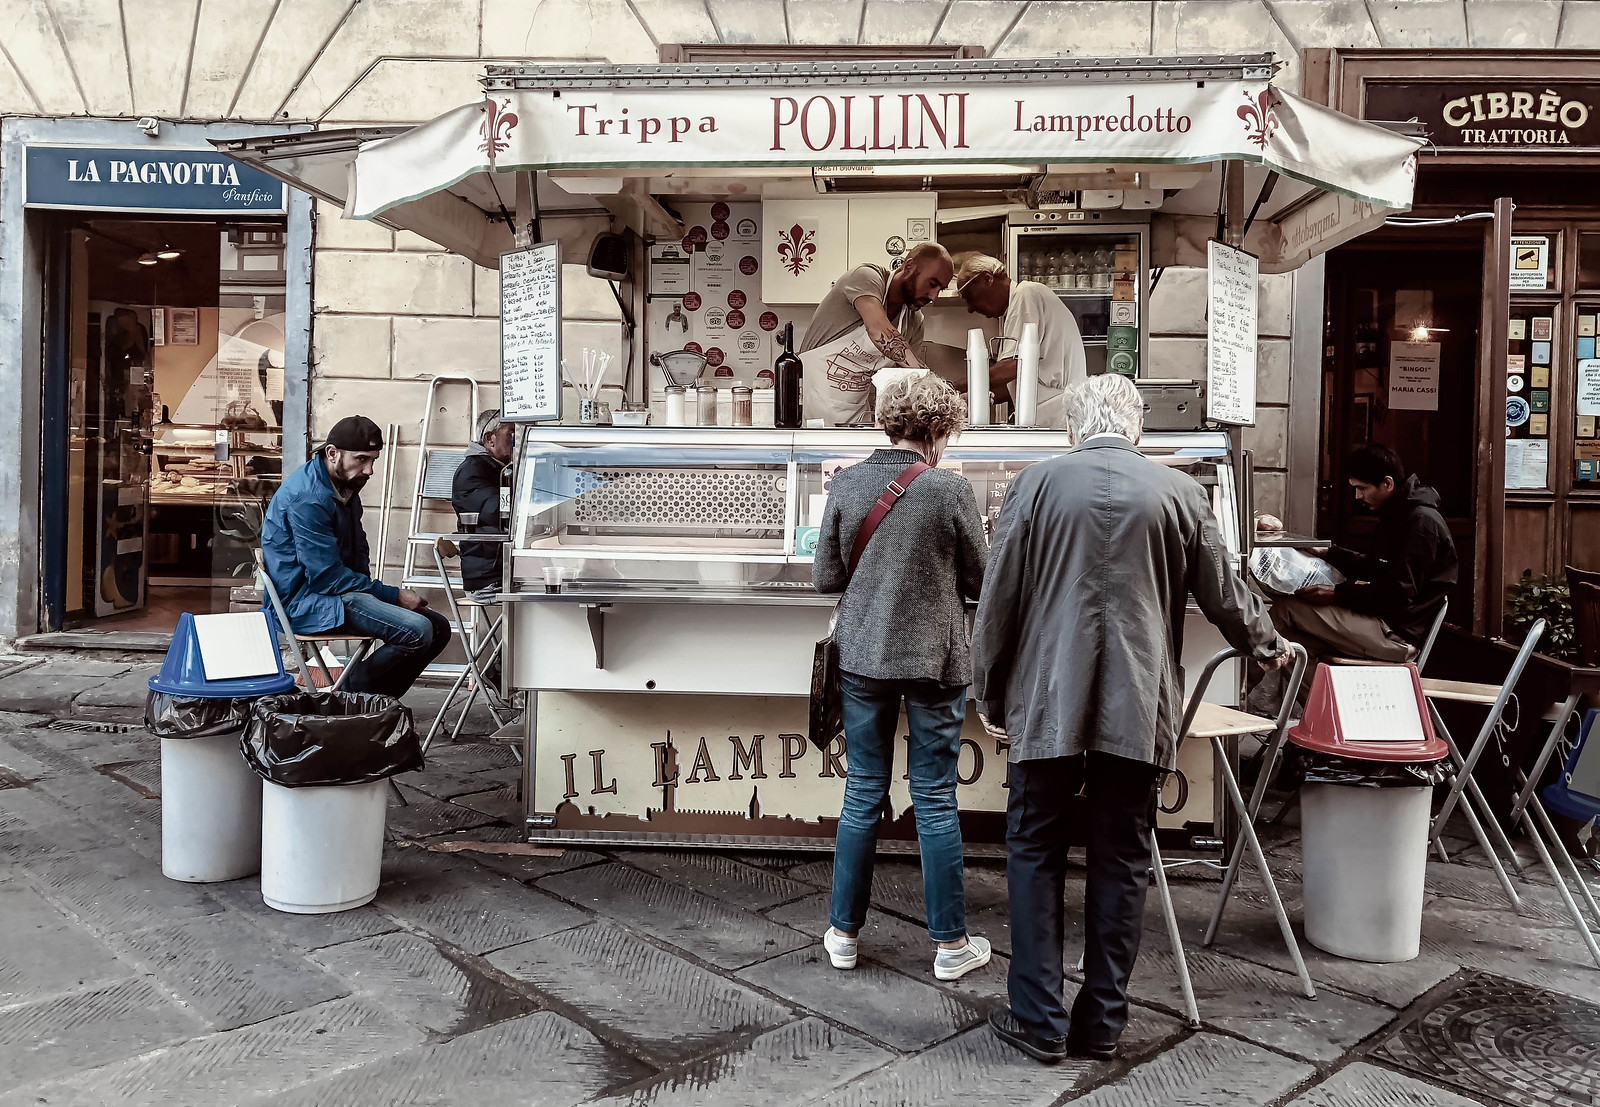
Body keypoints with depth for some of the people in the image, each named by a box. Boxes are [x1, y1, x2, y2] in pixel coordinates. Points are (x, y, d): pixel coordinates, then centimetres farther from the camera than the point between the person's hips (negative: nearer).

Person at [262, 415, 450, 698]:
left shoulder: (345, 483, 11)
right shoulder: (308, 498, -20)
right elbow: (327, 577, -22)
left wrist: (364, 576, 5)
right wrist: (394, 595, -17)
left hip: (346, 588, 10)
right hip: (305, 601, -10)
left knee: (439, 628, 3)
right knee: (416, 631, -27)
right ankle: (349, 694, -10)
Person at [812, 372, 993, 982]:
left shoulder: (846, 483, -3)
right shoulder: (950, 488, -11)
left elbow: (825, 577, 2)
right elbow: (977, 580, -2)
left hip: (863, 655, 3)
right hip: (933, 658, -3)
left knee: (863, 793, 13)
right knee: (935, 799, 7)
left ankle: (843, 932, 23)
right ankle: (950, 943, 18)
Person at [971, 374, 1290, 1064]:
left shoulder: (1037, 483, -3)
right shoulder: (1180, 493, 2)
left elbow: (998, 599, -1)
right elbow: (1225, 595, 12)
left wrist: (989, 694, 10)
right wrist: (1268, 646, 33)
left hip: (1046, 703, -1)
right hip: (1139, 709, 2)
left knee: (1034, 855, 11)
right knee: (1121, 864, 12)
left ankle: (1039, 1021, 14)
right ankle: (1102, 1024, 21)